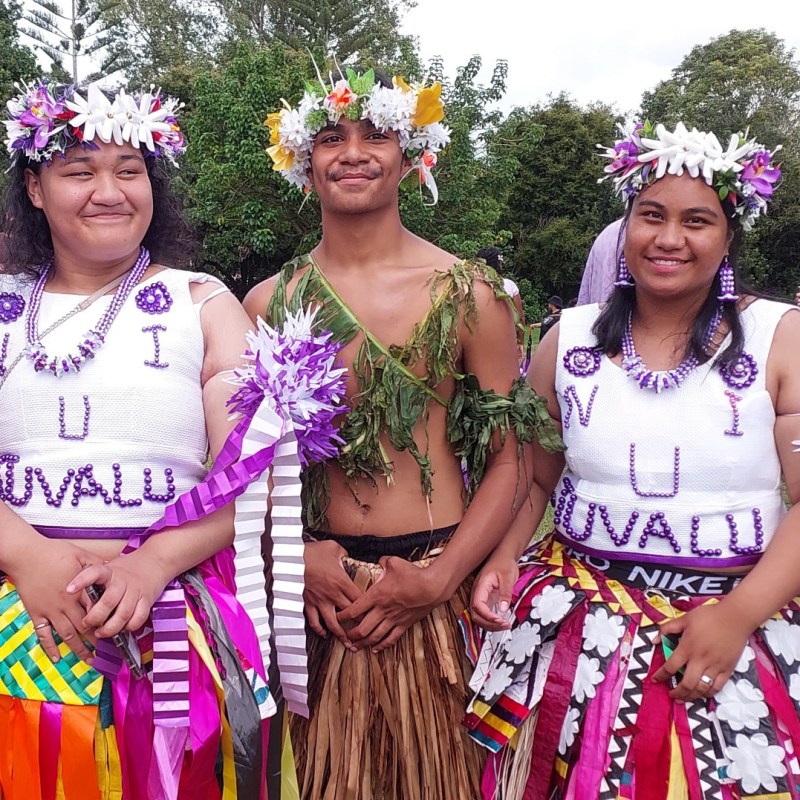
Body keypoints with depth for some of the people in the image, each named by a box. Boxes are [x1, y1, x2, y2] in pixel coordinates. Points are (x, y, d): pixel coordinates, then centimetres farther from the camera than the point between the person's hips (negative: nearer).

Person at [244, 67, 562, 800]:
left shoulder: (469, 295, -3)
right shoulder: (269, 302, 3)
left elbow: (508, 460, -3)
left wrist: (438, 580, -13)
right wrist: (298, 554, -9)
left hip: (435, 589, -1)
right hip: (311, 587, 2)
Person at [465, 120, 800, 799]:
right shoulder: (570, 340, 4)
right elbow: (533, 478, 12)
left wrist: (738, 616, -18)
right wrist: (502, 559, -5)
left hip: (740, 619, -1)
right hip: (577, 630, 2)